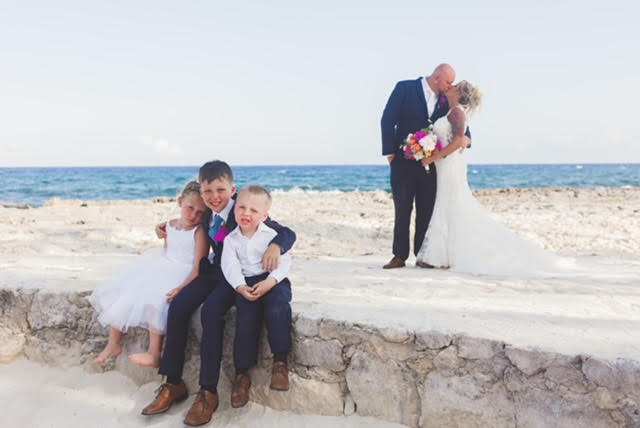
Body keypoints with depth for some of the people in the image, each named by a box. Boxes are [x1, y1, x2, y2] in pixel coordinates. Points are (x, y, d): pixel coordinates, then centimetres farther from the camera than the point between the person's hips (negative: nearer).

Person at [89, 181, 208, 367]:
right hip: (162, 270, 8)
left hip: (184, 275, -8)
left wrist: (181, 288, -31)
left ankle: (154, 354, -23)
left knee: (156, 300, -33)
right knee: (121, 292, 2)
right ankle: (113, 344, 15)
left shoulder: (199, 232, -14)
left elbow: (199, 267, -20)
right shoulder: (171, 225, 8)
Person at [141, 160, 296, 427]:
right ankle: (173, 384, -6)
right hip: (212, 271, 6)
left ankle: (208, 391, -23)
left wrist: (275, 246, -43)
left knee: (211, 310, -31)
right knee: (178, 307, -16)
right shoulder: (207, 215, 3)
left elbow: (288, 233, -20)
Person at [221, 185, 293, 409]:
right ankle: (241, 373, -3)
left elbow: (283, 261, -6)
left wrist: (269, 282, -22)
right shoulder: (231, 239, 7)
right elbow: (230, 267, -1)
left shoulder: (272, 235, 0)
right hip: (246, 284, 2)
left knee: (277, 310, -32)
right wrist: (241, 287, -19)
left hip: (273, 280, -2)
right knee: (246, 320, -20)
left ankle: (280, 361, -14)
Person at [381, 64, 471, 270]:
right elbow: (388, 119, -6)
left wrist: (465, 136, -14)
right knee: (402, 210, 1)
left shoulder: (445, 99, 7)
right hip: (403, 161, -3)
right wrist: (390, 152, -10)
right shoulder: (405, 88, -4)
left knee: (426, 212, 5)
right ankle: (399, 256, 7)